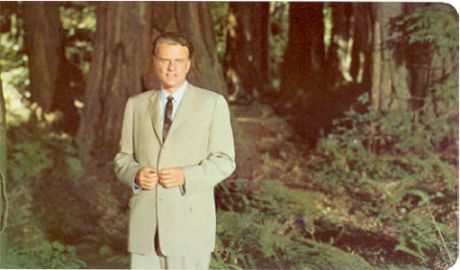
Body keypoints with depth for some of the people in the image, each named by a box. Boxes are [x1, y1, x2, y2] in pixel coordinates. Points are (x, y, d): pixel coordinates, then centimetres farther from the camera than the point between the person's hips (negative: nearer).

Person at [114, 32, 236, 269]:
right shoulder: (136, 104, 11)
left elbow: (224, 160, -2)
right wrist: (135, 175, -9)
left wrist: (186, 177, -18)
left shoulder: (212, 103, 1)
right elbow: (123, 158, 14)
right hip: (144, 221, 3)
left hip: (189, 220, -3)